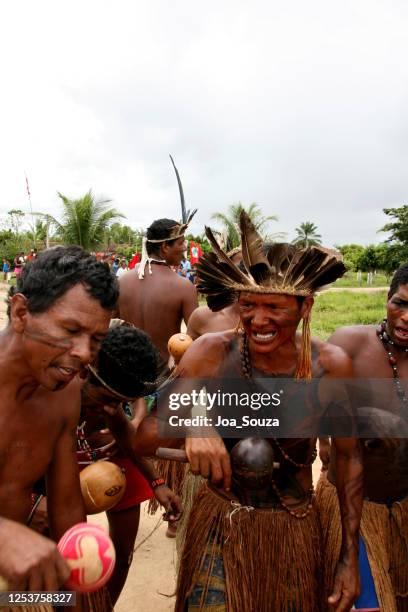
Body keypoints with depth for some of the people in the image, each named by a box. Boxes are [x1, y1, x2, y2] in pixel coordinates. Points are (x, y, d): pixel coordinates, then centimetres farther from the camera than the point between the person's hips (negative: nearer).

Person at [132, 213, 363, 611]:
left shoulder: (331, 365, -17)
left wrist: (350, 556, -1)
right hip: (220, 522, -1)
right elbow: (143, 439, -21)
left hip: (295, 531, 2)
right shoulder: (212, 353, -21)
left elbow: (348, 456, -3)